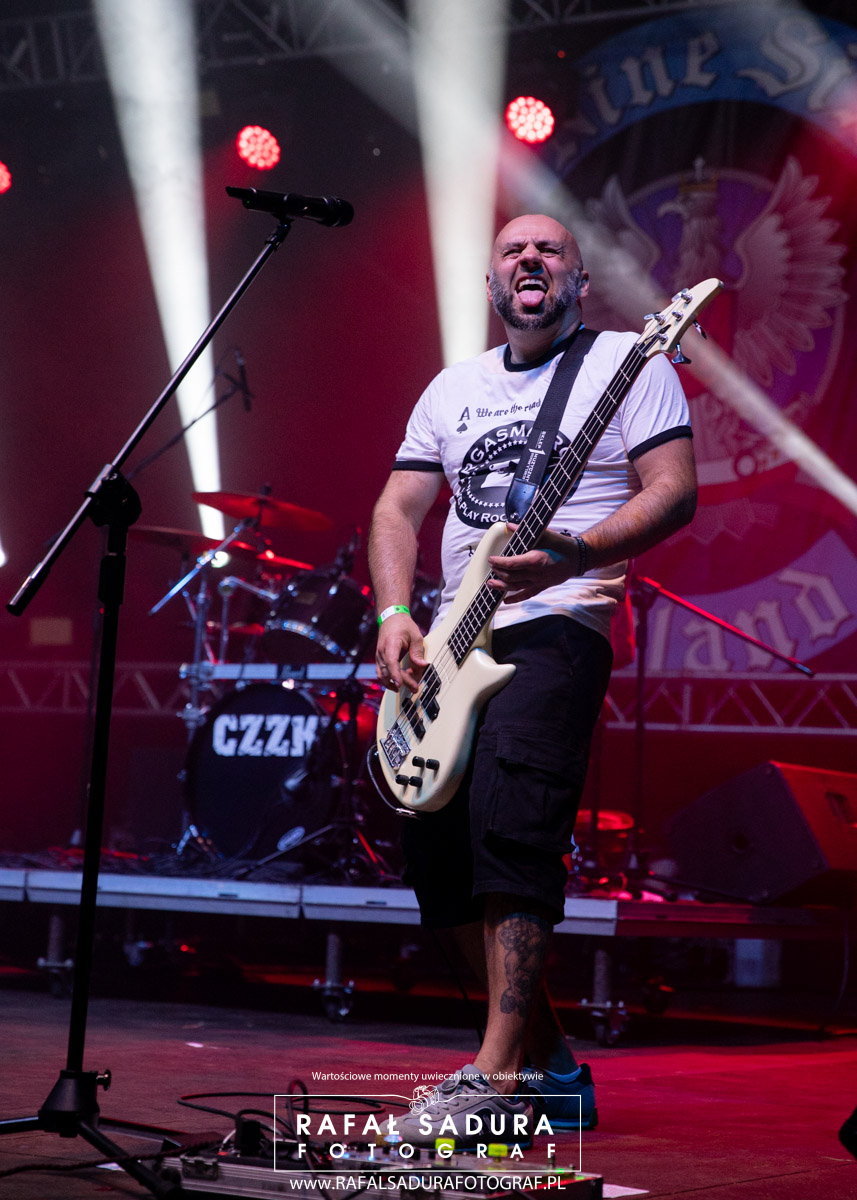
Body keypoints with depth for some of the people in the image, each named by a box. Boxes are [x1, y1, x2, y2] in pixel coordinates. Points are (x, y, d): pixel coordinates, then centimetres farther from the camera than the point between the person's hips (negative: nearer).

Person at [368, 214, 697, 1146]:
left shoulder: (627, 362, 2)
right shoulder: (453, 389, 20)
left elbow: (674, 491, -7)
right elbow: (397, 511, 16)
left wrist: (574, 555, -22)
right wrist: (394, 615, -2)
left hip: (558, 626, -7)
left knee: (506, 820, -25)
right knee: (435, 846, 3)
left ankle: (500, 1075, -24)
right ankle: (546, 1061, 15)